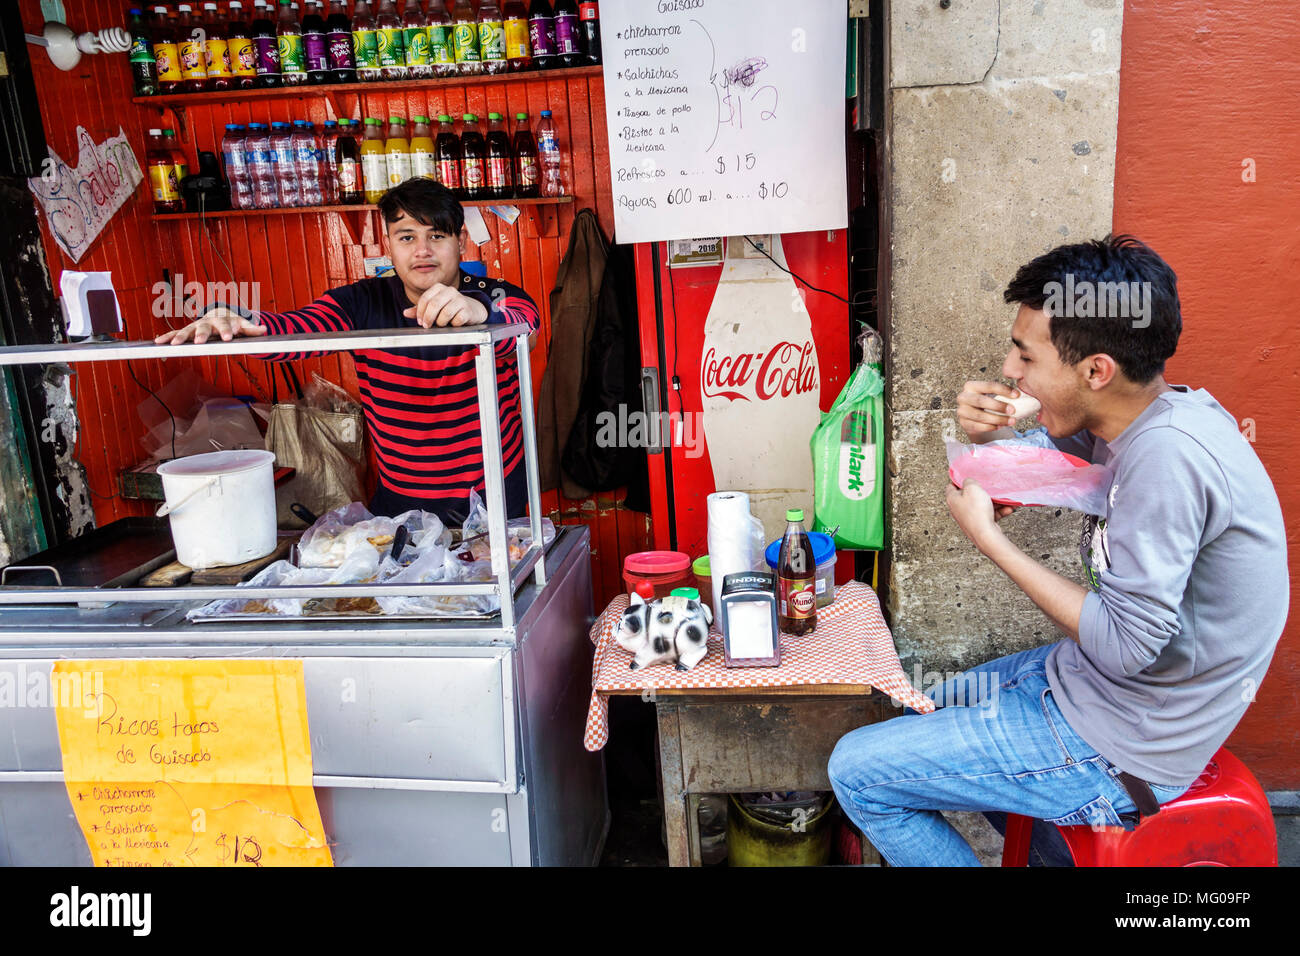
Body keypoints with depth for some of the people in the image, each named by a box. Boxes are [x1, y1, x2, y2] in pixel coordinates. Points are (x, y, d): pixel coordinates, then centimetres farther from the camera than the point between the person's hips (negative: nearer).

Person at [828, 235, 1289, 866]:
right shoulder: (1139, 419, -3)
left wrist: (988, 537, -22)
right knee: (932, 710, 28)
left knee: (855, 770, -5)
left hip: (1121, 750, -9)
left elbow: (1124, 643, -30)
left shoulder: (1166, 455, -31)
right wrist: (990, 436, -9)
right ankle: (1059, 850, 37)